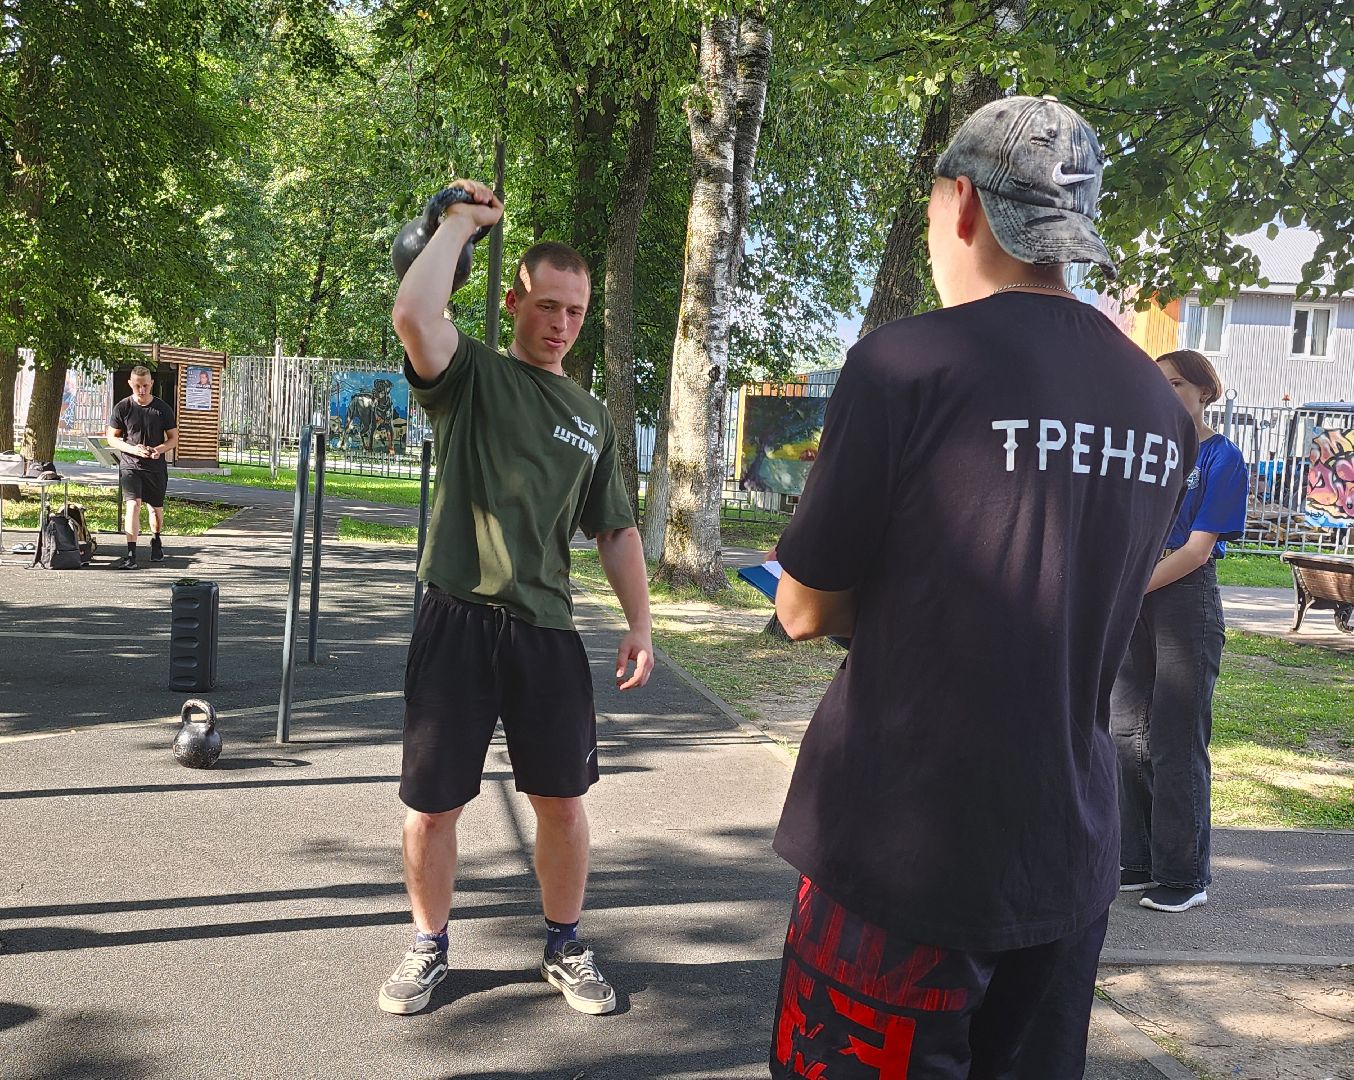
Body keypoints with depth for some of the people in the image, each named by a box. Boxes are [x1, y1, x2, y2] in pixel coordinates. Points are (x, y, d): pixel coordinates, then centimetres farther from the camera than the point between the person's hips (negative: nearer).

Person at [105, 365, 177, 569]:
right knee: (133, 504, -18)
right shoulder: (122, 408, -3)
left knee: (156, 507, 14)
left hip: (156, 466, 2)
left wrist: (159, 449, -17)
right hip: (130, 465, -2)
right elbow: (112, 437, 2)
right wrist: (133, 449, -16)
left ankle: (156, 540, 43)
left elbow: (174, 438, 4)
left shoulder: (163, 409, -1)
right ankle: (131, 554, -21)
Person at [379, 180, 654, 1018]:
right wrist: (463, 223, -9)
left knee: (563, 798, 9)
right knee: (433, 801, 5)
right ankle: (430, 948, 27)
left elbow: (617, 531, 17)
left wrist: (641, 626, 9)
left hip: (548, 628, 3)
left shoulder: (593, 417, 15)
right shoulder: (473, 375, 1)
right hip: (459, 622, -3)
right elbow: (413, 314, -21)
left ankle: (565, 948, 29)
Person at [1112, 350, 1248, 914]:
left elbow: (1198, 549, -12)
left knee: (1176, 739, -3)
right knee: (1129, 732, 8)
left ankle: (1184, 875, 8)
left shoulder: (1221, 456, -4)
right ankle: (1138, 862, 20)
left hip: (1186, 598, -6)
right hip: (1134, 596, 6)